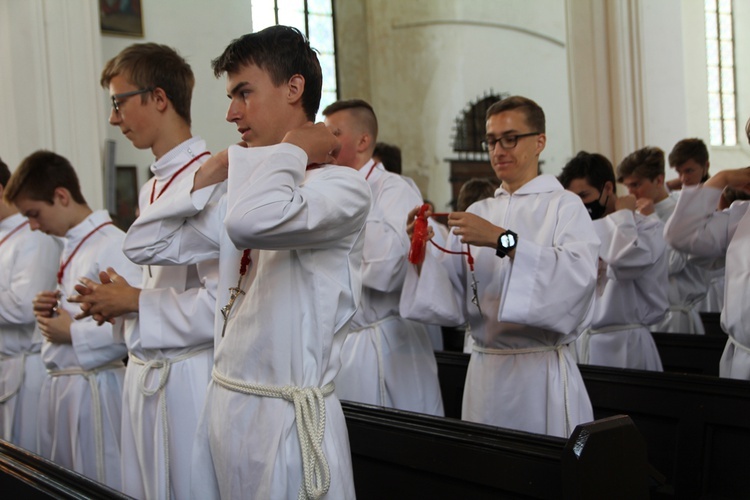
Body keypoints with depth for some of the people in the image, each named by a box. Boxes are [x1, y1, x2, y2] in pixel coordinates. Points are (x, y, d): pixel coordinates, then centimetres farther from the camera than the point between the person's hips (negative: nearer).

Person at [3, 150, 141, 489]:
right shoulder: (70, 246, 13)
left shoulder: (113, 246, -16)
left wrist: (73, 333, -17)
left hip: (93, 386, -9)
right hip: (58, 383, 9)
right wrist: (51, 313, 4)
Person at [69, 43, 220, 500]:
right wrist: (117, 300, 5)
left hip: (190, 374, -9)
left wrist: (135, 302, -12)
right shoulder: (151, 191, 14)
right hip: (145, 372, 9)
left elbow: (222, 302, -22)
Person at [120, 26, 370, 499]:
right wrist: (214, 171, 5)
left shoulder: (343, 186, -13)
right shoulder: (244, 189, 12)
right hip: (223, 404, 8)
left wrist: (292, 149, -16)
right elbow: (146, 244, 12)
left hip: (287, 418, -7)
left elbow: (254, 221, -34)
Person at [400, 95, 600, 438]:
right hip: (485, 374, 4)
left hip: (543, 371, -4)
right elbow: (451, 301, 5)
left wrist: (503, 240, -27)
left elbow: (579, 274, -22)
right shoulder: (477, 213, 10)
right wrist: (422, 254, -11)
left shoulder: (564, 206, -3)